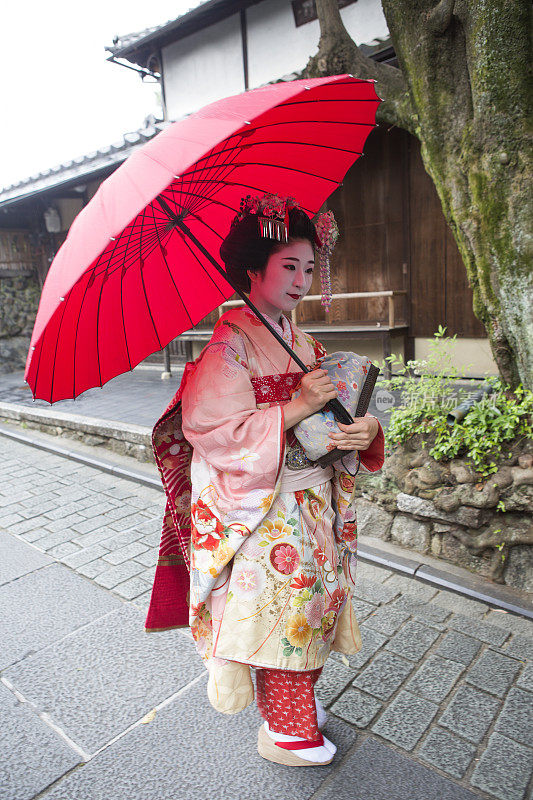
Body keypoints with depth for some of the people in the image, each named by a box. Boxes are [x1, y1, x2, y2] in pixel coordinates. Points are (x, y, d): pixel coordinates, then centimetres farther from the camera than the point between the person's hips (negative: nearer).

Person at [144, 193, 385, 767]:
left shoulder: (303, 343, 9)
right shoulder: (229, 346, -14)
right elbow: (216, 429, -23)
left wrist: (366, 429, -13)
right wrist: (297, 407, -26)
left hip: (316, 503, 7)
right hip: (266, 513, -7)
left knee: (311, 599, 19)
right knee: (277, 608, 6)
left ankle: (299, 697, 45)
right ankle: (286, 731, 31)